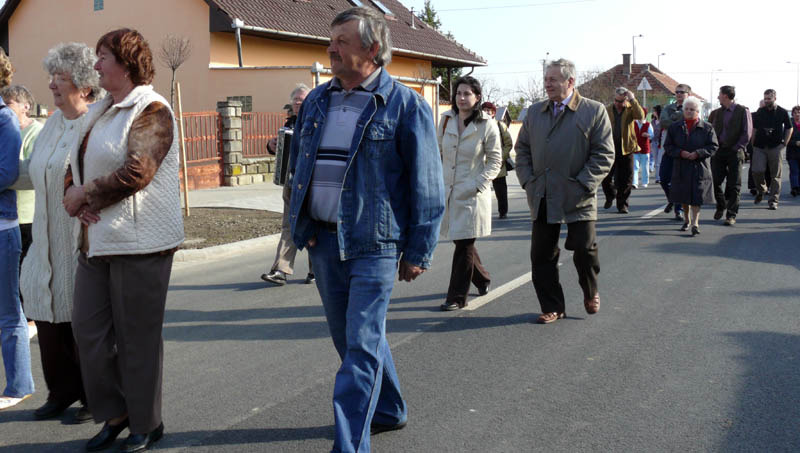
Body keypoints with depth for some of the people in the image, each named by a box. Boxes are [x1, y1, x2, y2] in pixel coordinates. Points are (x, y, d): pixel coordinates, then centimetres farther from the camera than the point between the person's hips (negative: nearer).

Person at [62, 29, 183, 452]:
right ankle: (114, 413, 24)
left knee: (137, 336, 1)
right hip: (96, 240, 8)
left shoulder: (152, 111, -10)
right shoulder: (98, 111, 17)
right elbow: (76, 164, 19)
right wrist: (73, 199, -2)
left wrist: (84, 193, -11)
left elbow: (136, 172, -21)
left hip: (139, 242, -8)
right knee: (88, 327, 8)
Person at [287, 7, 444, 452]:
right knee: (351, 337, 18)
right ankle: (389, 411, 38)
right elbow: (299, 166, 19)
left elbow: (426, 185, -7)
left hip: (373, 245, -7)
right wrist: (301, 225, 13)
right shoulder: (317, 101, 10)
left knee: (362, 346, -7)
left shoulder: (405, 105, -7)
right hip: (324, 241, 7)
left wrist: (418, 252, -8)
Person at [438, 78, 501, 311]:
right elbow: (437, 151, 13)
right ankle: (482, 279, 39)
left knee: (464, 245, -2)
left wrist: (478, 185, -13)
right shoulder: (446, 119, 4)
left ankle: (457, 297, 7)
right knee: (459, 240, 15)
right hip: (448, 191, 5)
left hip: (472, 195, -5)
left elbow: (495, 160, -3)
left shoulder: (487, 125, -7)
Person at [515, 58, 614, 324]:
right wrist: (528, 181, 3)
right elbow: (522, 149, 17)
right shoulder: (535, 112, 12)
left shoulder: (594, 111, -2)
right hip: (542, 199, 4)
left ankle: (591, 293, 30)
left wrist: (583, 184, -14)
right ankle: (552, 307, 17)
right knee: (542, 255, 4)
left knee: (584, 250, 0)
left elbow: (604, 154, -5)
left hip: (577, 199, -4)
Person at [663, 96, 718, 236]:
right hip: (681, 167, 3)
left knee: (697, 196, -10)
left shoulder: (707, 128, 1)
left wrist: (698, 153, -16)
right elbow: (668, 146, 5)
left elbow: (713, 146, -2)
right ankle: (687, 220, 29)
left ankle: (695, 223, -10)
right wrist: (680, 153, -13)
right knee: (683, 196, 11)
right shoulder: (674, 127, 7)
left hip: (699, 168, -3)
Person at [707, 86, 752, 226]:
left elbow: (747, 133, -6)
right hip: (718, 151, 4)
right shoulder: (717, 112, 12)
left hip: (734, 152, -4)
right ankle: (721, 206, 25)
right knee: (714, 181, 0)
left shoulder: (743, 111, -2)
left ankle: (731, 215, 3)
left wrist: (736, 148, -11)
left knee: (733, 185, -2)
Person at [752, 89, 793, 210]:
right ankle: (761, 190, 18)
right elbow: (754, 128, 13)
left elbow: (789, 128, 12)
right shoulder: (760, 112, 8)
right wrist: (753, 144, 5)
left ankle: (773, 201, 5)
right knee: (757, 171, -12)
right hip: (760, 147, 1)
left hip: (776, 147, -1)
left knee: (776, 175, -1)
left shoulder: (782, 112, 3)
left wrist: (784, 143, 4)